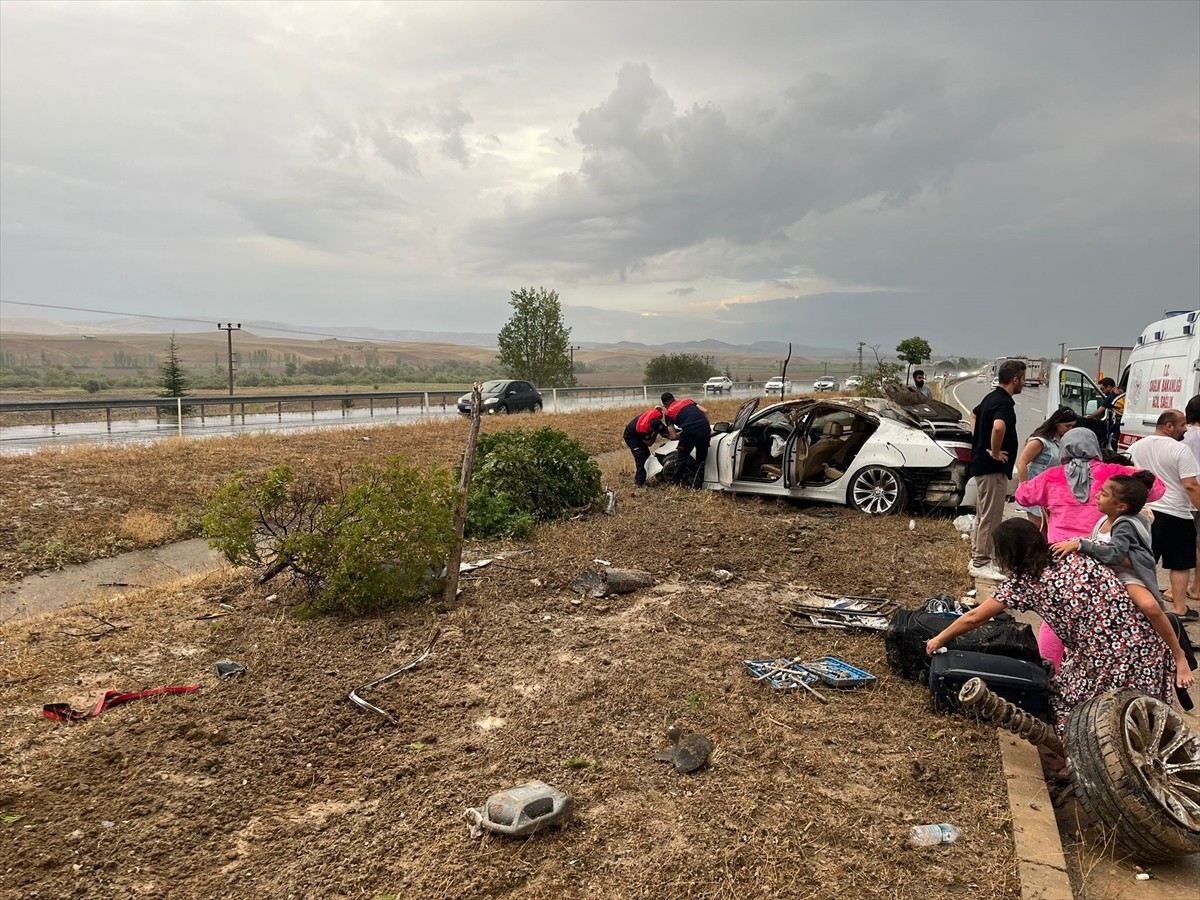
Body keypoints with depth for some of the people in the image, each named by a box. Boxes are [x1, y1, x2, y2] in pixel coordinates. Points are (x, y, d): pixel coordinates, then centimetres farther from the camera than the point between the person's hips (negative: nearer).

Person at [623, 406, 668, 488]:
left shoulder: (657, 414, -31)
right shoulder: (643, 429, -43)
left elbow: (658, 407, -3)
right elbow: (649, 443, -25)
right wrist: (656, 432, -31)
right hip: (631, 435, -8)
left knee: (646, 454, 12)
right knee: (640, 457, -20)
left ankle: (638, 476, 26)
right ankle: (640, 483, -19)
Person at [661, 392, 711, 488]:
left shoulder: (668, 413, 16)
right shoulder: (687, 400, 28)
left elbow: (674, 436, 10)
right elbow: (705, 411, 17)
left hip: (690, 430, -4)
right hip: (704, 428, 4)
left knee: (681, 457, 18)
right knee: (701, 458, 20)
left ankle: (675, 482, 27)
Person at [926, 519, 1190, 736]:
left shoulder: (1025, 583, 0)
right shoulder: (1083, 554, 6)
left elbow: (975, 618, 13)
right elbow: (1151, 608, -1)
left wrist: (938, 640, 27)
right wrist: (1179, 658, 7)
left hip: (1106, 669, -5)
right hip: (1152, 657, 5)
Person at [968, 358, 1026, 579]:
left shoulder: (991, 397, 11)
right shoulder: (1004, 403, -19)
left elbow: (974, 415, 30)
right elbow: (998, 427, -40)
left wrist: (979, 442, 20)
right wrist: (995, 452, -25)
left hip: (981, 464, 10)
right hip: (993, 468, -10)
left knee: (983, 515, 17)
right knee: (991, 517, -3)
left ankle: (977, 557, 26)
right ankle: (981, 564, 2)